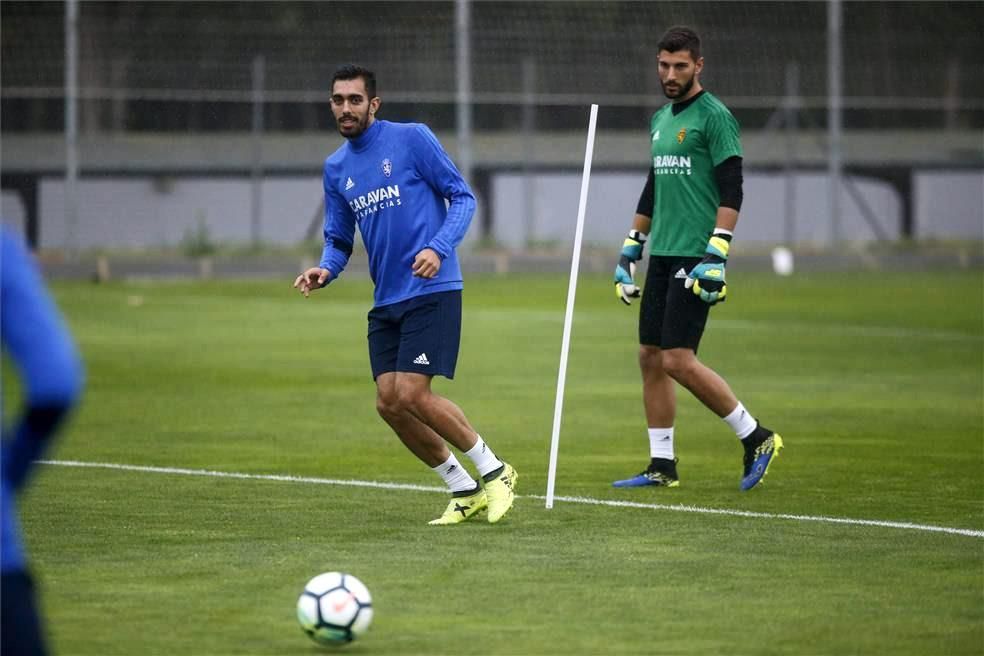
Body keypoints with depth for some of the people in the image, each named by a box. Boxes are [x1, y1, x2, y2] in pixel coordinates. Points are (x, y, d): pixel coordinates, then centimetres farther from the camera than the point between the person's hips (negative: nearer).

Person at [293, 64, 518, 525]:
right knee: (389, 404, -2)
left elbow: (462, 197, -5)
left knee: (412, 395, -16)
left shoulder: (412, 139, -5)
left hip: (432, 291, -7)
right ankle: (464, 491, 13)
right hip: (386, 301, 7)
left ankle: (494, 472, 3)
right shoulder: (336, 168, 12)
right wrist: (325, 270, -5)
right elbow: (338, 239, 17)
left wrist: (439, 248, -21)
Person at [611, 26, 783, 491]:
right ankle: (662, 466, 11)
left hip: (695, 257, -8)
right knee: (650, 357, 6)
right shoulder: (660, 120, 17)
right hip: (662, 256, 8)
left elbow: (731, 191, -14)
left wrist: (716, 254, -22)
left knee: (678, 360, -12)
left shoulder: (714, 117, -8)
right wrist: (630, 249, 24)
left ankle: (755, 438, 1)